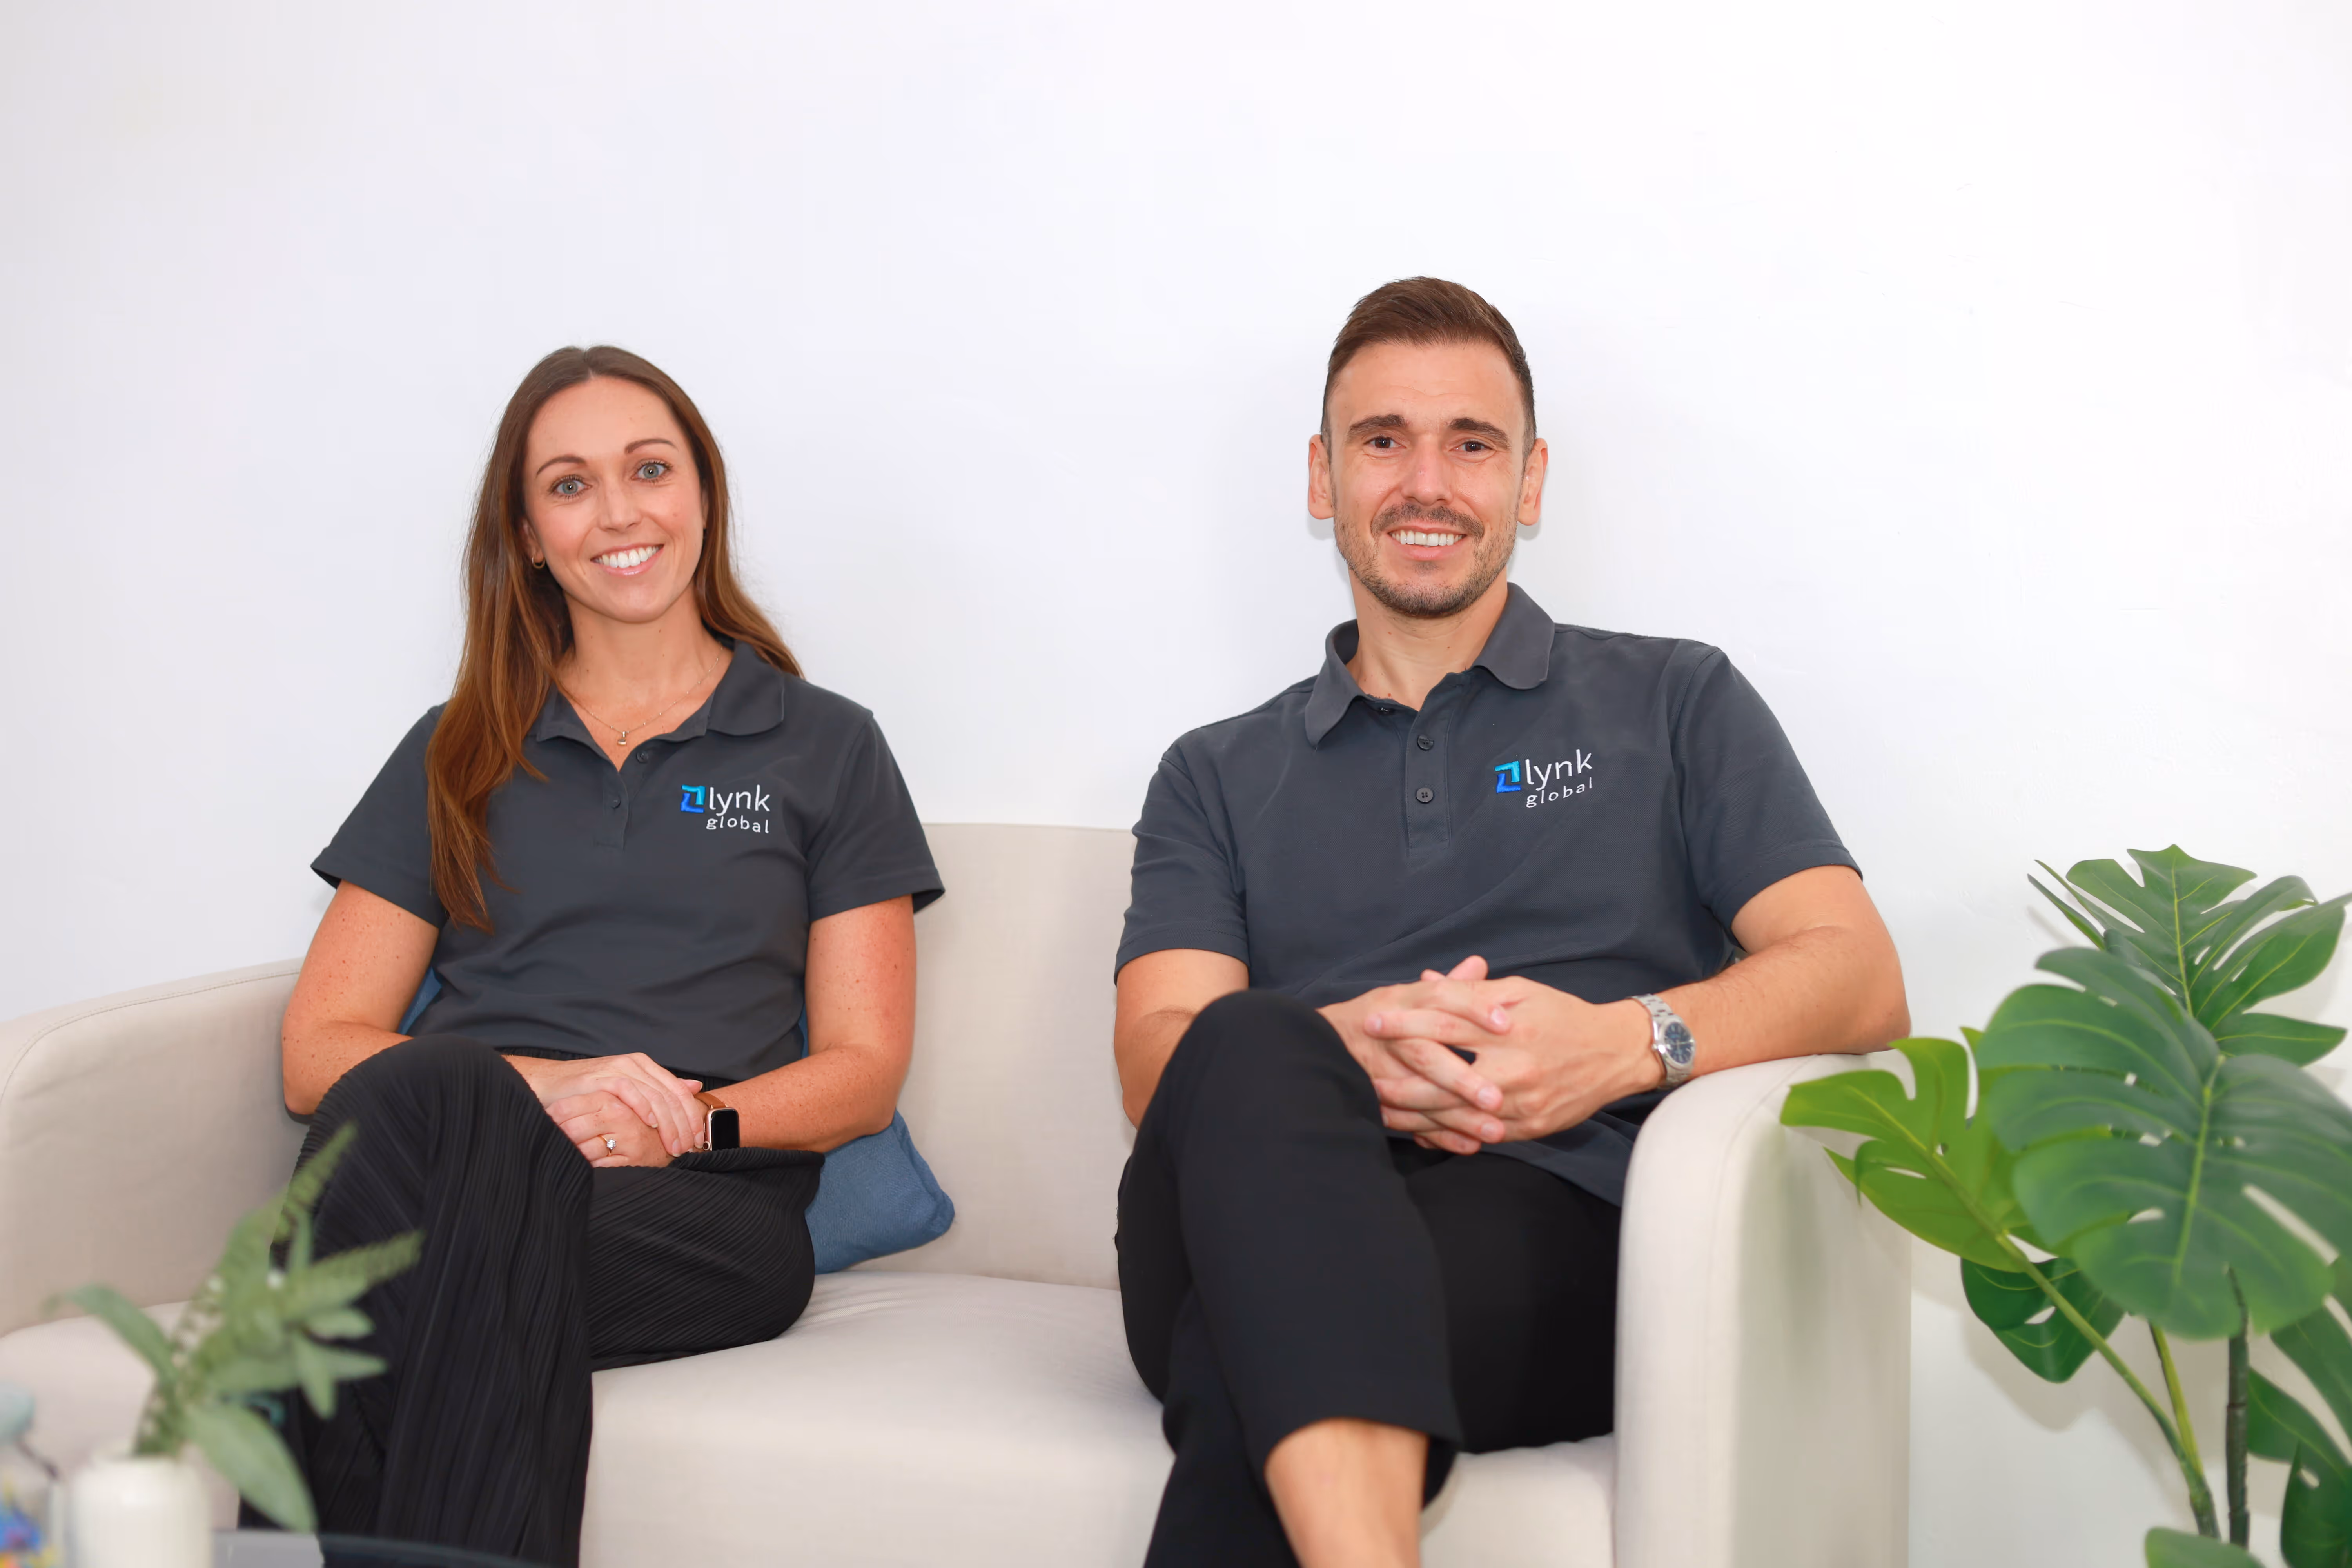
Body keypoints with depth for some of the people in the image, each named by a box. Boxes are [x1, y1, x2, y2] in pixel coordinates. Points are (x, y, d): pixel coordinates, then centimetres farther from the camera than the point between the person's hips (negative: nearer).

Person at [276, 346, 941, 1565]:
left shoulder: (824, 748, 19)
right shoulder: (455, 759, 22)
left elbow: (863, 1072, 12)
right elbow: (318, 1049, 11)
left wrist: (688, 1119, -10)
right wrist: (539, 1088, -9)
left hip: (708, 1204, -1)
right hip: (462, 1158, 2)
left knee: (488, 1241, -36)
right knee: (429, 1091, -35)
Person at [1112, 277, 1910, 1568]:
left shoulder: (1675, 704, 22)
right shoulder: (1218, 777, 26)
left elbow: (1861, 984, 9)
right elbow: (1156, 1056, 9)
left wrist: (1630, 1041, -13)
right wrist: (1334, 1055, -16)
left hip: (1544, 1223, -2)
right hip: (1260, 1224, 3)